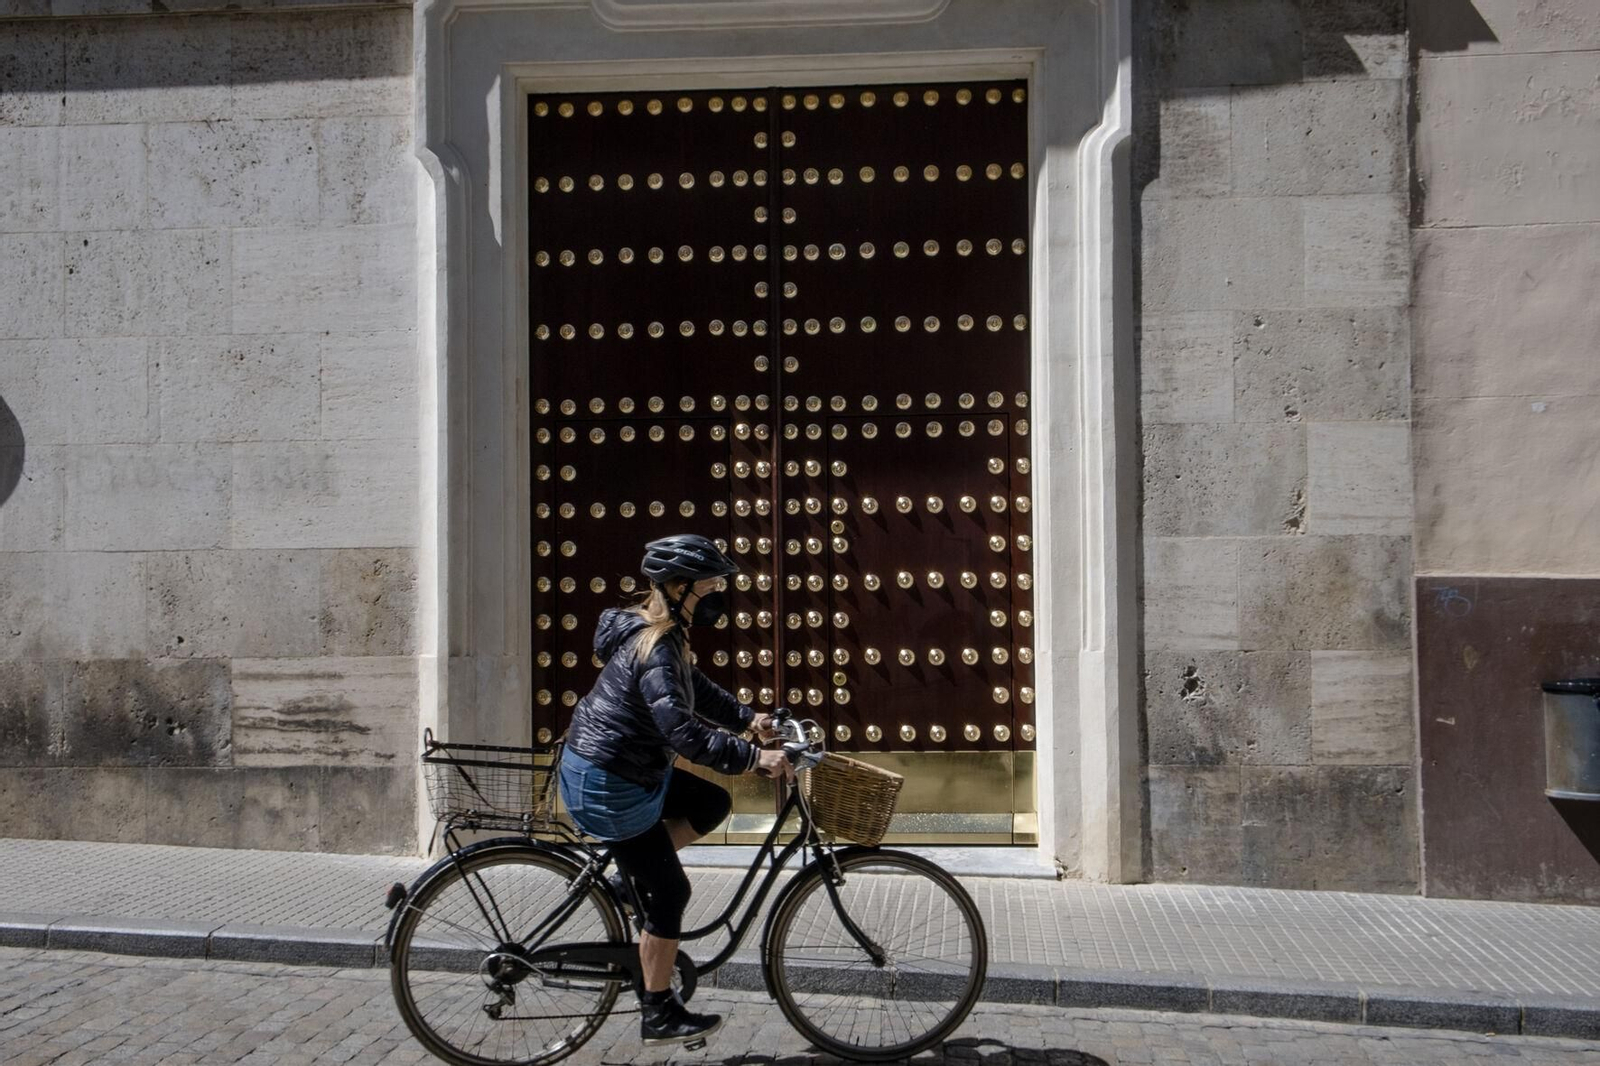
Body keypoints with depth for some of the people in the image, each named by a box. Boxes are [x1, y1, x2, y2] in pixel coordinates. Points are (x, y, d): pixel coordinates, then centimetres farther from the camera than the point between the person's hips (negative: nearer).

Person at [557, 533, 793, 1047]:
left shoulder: (659, 635, 5)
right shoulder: (658, 650, -26)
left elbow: (696, 687, 18)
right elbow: (681, 729, -36)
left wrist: (748, 718, 8)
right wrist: (752, 757, -34)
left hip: (626, 769, 10)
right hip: (607, 784, -9)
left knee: (712, 803, 15)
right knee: (670, 892, 0)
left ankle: (627, 878, 16)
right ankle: (659, 1015, 13)